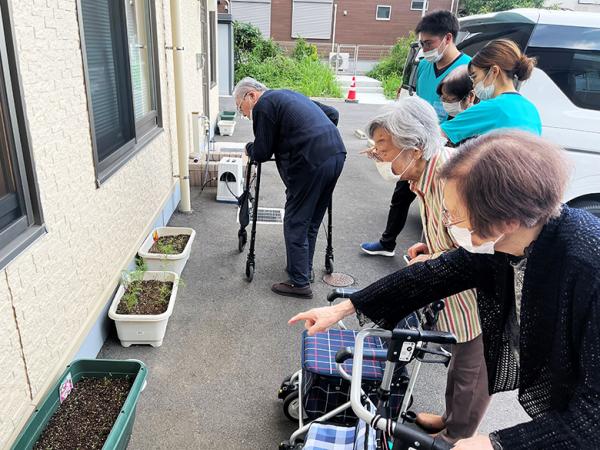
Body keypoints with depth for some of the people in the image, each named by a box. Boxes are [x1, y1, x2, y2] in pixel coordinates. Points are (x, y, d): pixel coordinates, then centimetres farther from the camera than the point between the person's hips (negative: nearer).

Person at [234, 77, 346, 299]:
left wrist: (249, 148, 20)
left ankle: (300, 283, 8)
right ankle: (303, 270, 32)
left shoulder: (263, 106, -1)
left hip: (311, 162, -9)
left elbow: (262, 153, -1)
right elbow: (332, 113, 29)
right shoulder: (288, 95, 26)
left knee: (295, 224, 2)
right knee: (312, 222, 19)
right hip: (337, 154, 9)